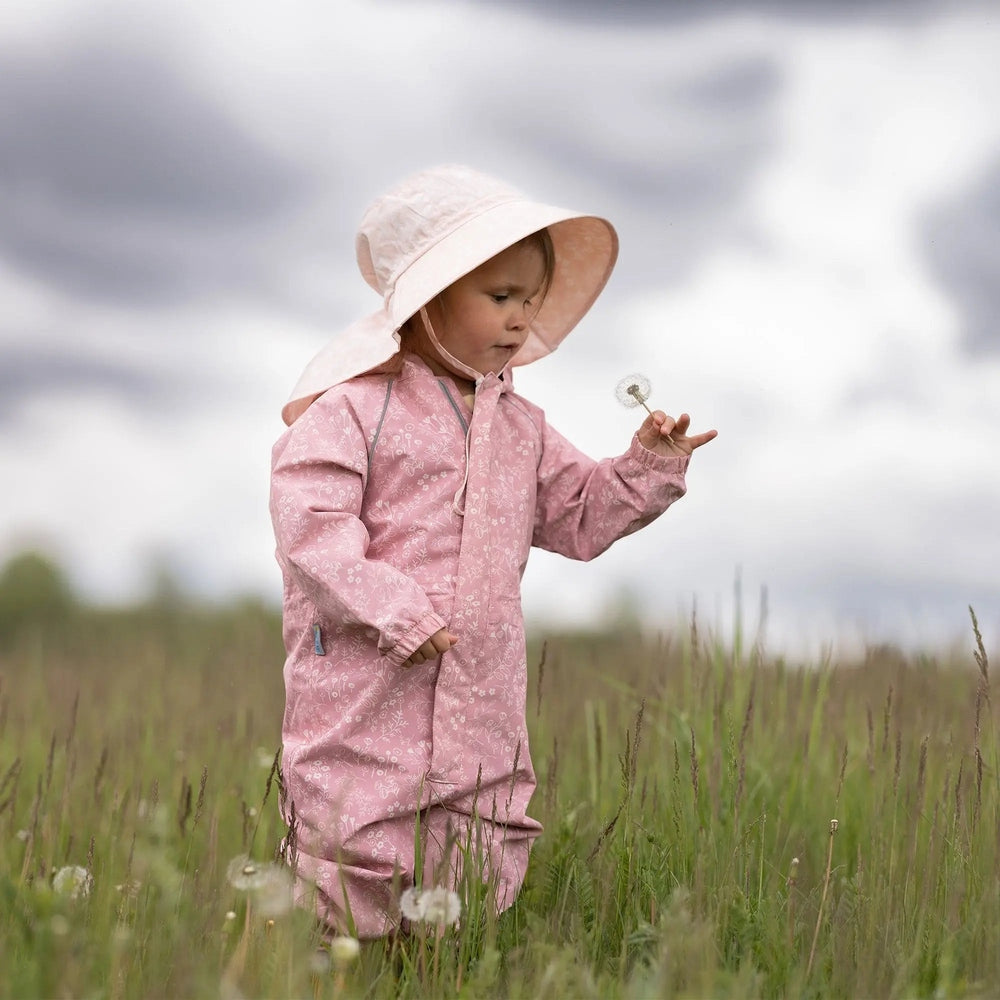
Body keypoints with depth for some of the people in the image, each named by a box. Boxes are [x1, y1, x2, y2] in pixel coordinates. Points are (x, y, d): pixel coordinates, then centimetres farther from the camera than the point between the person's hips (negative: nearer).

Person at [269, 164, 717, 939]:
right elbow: (310, 519, -16)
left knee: (480, 891, 9)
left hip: (481, 710, 6)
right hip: (366, 697, -6)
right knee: (358, 909, -2)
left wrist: (648, 468, 4)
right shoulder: (358, 406, -8)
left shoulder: (519, 427, 14)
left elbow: (579, 514, 20)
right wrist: (391, 610, -23)